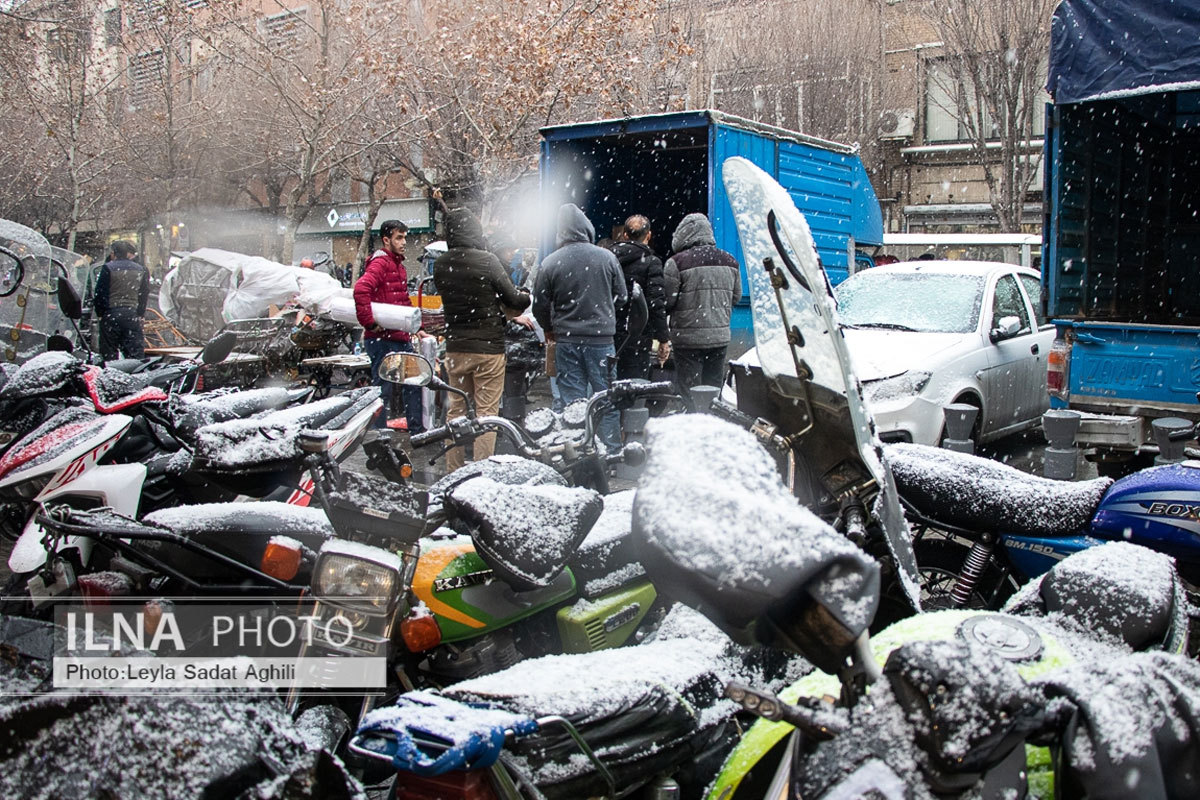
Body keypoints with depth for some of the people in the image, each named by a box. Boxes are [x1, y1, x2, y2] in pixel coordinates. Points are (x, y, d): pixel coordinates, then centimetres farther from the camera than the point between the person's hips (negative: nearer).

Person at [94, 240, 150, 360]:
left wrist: (100, 313, 8)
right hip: (132, 314, 3)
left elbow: (100, 293, -2)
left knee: (109, 352, 4)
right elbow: (145, 295, 11)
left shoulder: (108, 268, -3)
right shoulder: (141, 270, 9)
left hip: (111, 314, -3)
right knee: (136, 352, 3)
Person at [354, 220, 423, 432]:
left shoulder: (398, 264, 20)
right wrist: (369, 323, -26)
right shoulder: (380, 262, -12)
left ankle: (417, 430, 26)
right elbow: (361, 290, -29)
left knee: (413, 383, 16)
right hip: (382, 338, -10)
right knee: (383, 389, -3)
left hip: (400, 337, 10)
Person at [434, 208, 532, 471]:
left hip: (455, 348, 5)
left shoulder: (440, 265, 2)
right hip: (488, 348, -5)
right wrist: (526, 296, 14)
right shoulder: (487, 261, -14)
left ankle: (453, 470, 18)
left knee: (456, 409, 14)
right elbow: (514, 301, -8)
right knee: (486, 412, 2)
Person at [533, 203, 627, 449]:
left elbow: (540, 306, -1)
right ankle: (612, 451, 13)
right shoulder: (607, 257, -4)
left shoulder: (550, 263, -6)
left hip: (567, 340, 0)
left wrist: (549, 331, 18)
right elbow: (621, 297, 6)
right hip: (602, 339, 0)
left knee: (572, 401, 7)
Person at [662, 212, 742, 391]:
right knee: (714, 387, 14)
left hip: (689, 338, -5)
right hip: (720, 337, 5)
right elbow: (736, 296, 14)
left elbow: (667, 300, -11)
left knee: (688, 391, 0)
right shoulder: (730, 261, 7)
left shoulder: (677, 262, -12)